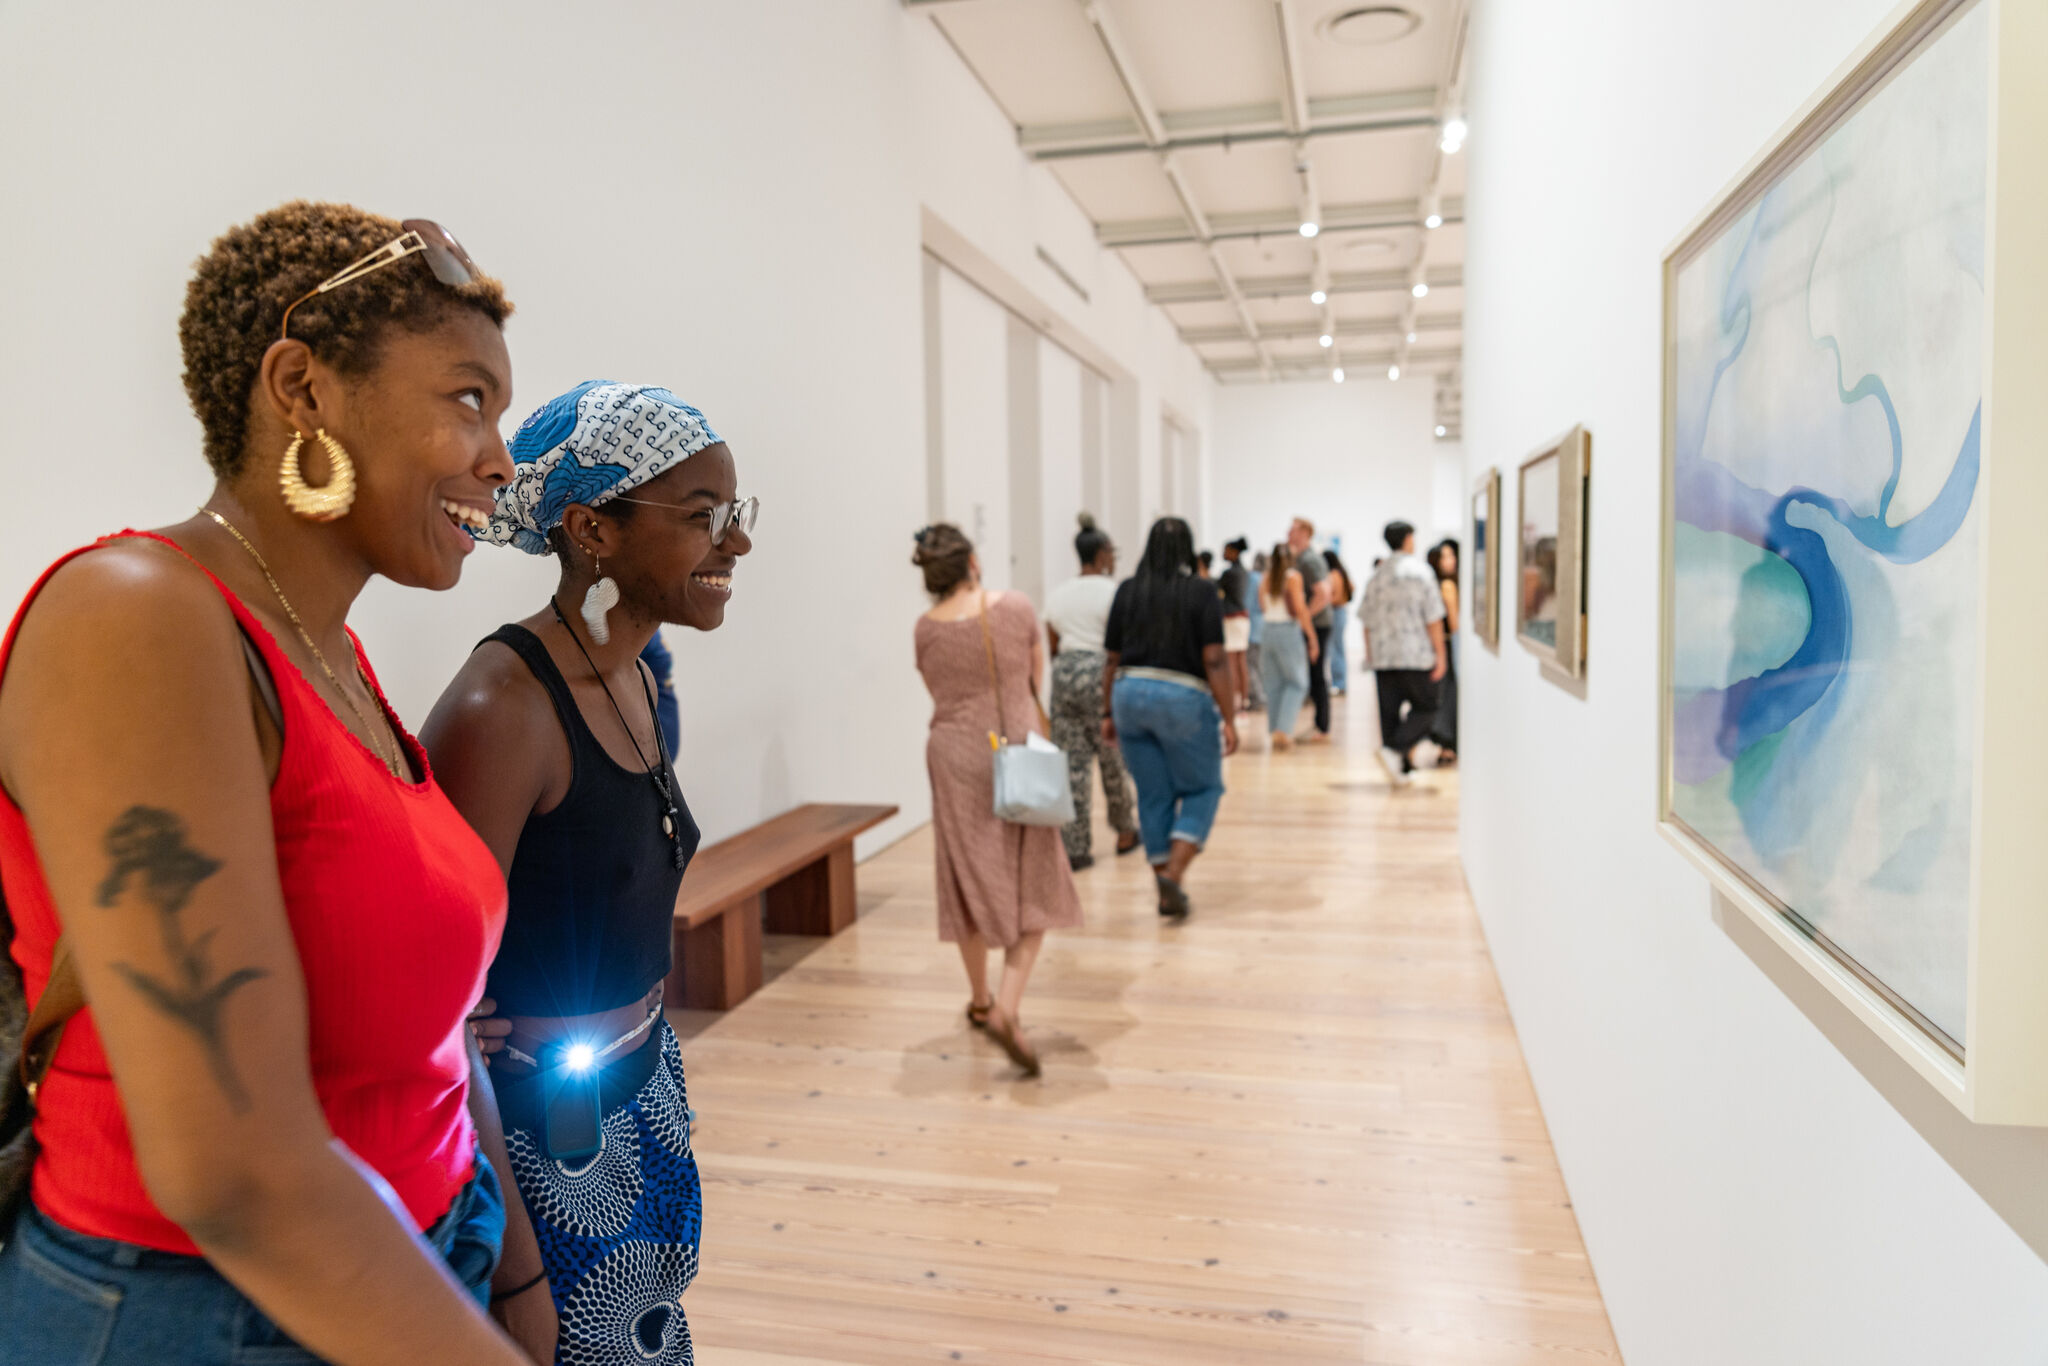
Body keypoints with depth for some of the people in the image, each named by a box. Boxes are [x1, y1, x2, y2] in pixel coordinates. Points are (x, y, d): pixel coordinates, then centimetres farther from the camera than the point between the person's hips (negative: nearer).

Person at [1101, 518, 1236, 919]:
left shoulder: (1127, 590, 5)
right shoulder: (1201, 592, -6)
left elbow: (1112, 659, 6)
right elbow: (1214, 660, -11)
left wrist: (1108, 712, 15)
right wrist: (1229, 719, -8)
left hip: (1130, 693, 4)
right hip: (1183, 698, -4)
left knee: (1154, 796, 12)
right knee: (1202, 789, 11)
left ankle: (1167, 891, 17)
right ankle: (1174, 873, -5)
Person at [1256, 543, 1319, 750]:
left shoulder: (1266, 577, 7)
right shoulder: (1293, 576, -8)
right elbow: (1300, 609, -13)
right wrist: (1312, 638, -8)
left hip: (1269, 630, 5)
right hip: (1289, 630, -5)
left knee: (1274, 685, 12)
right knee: (1297, 683, 3)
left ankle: (1274, 733, 14)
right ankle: (1283, 729, -10)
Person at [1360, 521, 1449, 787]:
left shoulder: (1376, 575, 10)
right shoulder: (1420, 570, -4)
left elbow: (1367, 622, 12)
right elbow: (1433, 618, -8)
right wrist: (1440, 655, -3)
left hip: (1383, 657, 5)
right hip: (1416, 655, -4)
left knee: (1389, 712, 8)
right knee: (1425, 707, 6)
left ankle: (1401, 769, 10)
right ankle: (1395, 750, -13)